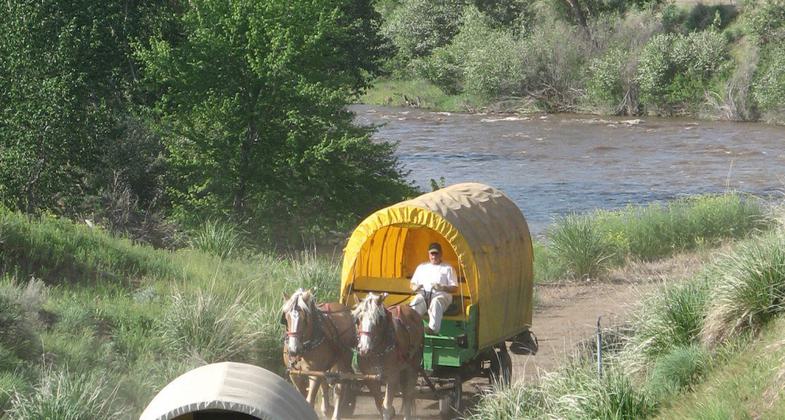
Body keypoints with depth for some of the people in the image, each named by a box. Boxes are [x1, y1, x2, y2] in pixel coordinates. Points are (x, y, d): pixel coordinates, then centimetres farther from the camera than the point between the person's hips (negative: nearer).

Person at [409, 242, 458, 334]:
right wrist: (415, 287, -1)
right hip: (423, 294, 2)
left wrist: (442, 288, -12)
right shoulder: (422, 267, 26)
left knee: (436, 302, -41)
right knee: (417, 300, -36)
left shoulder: (448, 268, 16)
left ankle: (433, 328, -54)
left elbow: (454, 288, 8)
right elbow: (413, 284, 26)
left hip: (441, 295, -2)